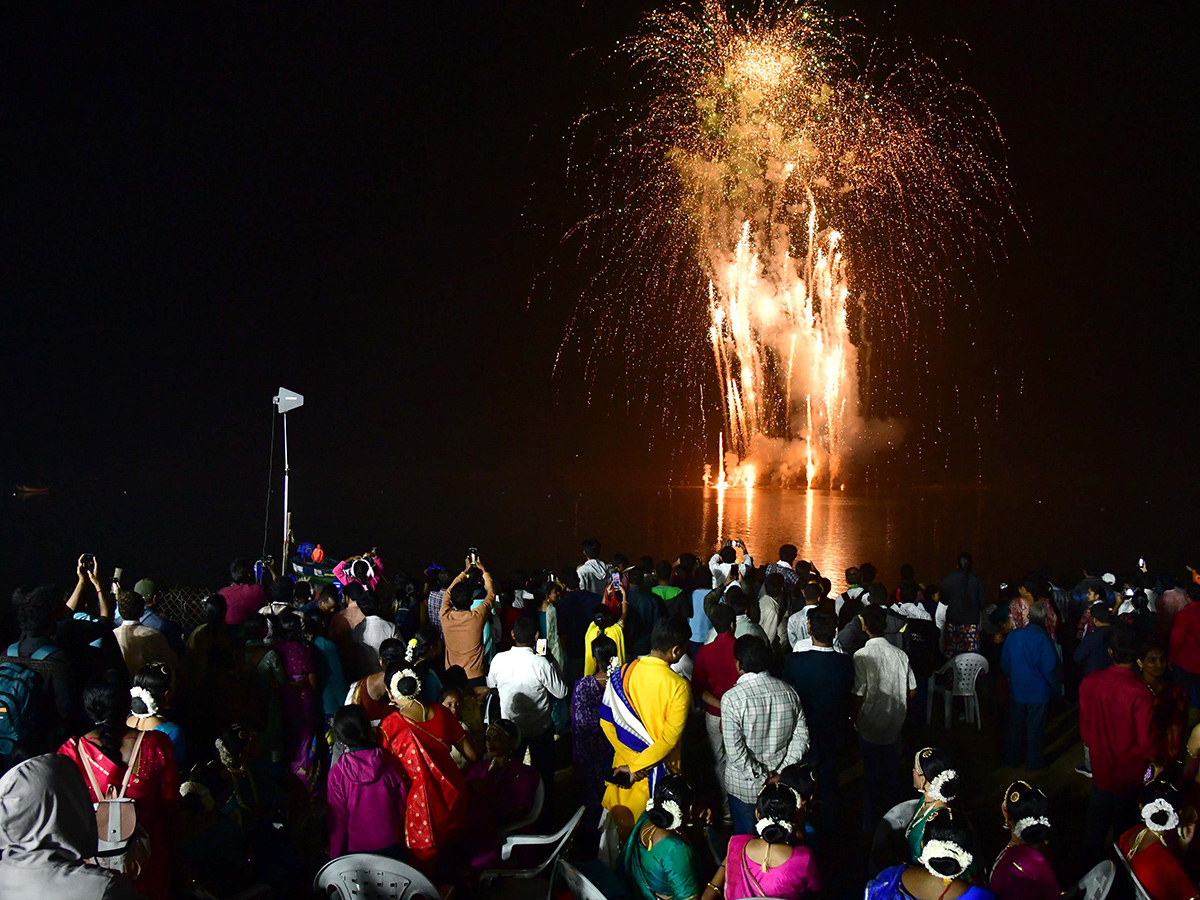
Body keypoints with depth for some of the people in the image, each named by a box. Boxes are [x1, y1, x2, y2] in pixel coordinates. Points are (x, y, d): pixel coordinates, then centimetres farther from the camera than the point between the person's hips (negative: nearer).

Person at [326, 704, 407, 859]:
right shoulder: (391, 764, -10)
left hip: (355, 851, -1)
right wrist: (401, 843, 13)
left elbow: (337, 820, -9)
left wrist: (335, 857, 4)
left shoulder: (337, 773, -15)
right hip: (390, 847, 1)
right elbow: (402, 806, -2)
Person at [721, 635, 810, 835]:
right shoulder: (787, 691, -6)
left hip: (745, 787, -4)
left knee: (745, 836, 15)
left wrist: (761, 779, -13)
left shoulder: (732, 698, -21)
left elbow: (734, 750, -22)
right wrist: (779, 772, -5)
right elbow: (801, 738, -4)